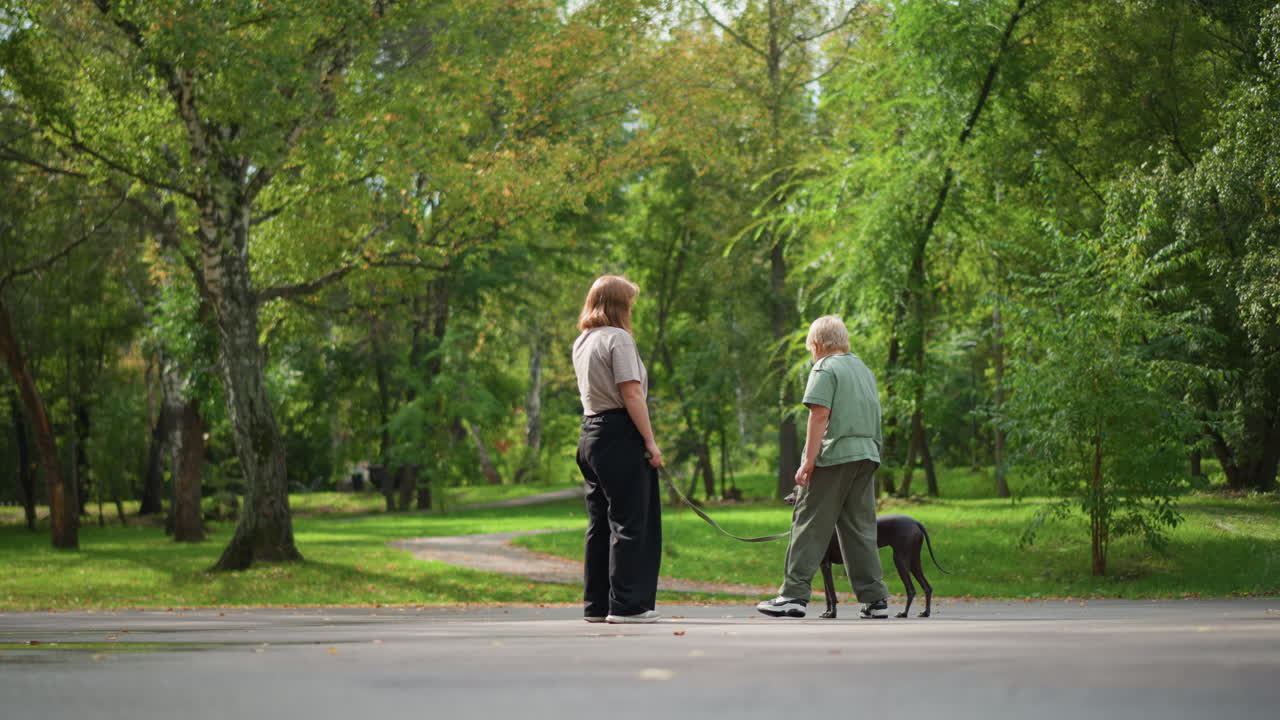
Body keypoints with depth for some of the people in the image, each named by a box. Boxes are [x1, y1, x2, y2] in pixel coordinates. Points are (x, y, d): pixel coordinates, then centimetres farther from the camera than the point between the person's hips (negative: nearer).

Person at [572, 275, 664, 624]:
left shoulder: (581, 343, 16)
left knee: (600, 523, 12)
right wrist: (651, 442, -14)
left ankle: (596, 604, 14)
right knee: (630, 522, -6)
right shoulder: (618, 339, -10)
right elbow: (631, 393, -15)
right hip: (620, 437, -9)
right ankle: (627, 605, -7)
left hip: (590, 434, 9)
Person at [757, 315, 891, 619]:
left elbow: (820, 415, -14)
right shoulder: (864, 369, 20)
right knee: (860, 528, 9)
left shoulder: (825, 369, -4)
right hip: (866, 456, 7)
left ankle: (794, 594, -7)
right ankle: (875, 599, 5)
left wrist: (809, 460, -15)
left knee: (810, 525, -5)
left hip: (834, 457, -7)